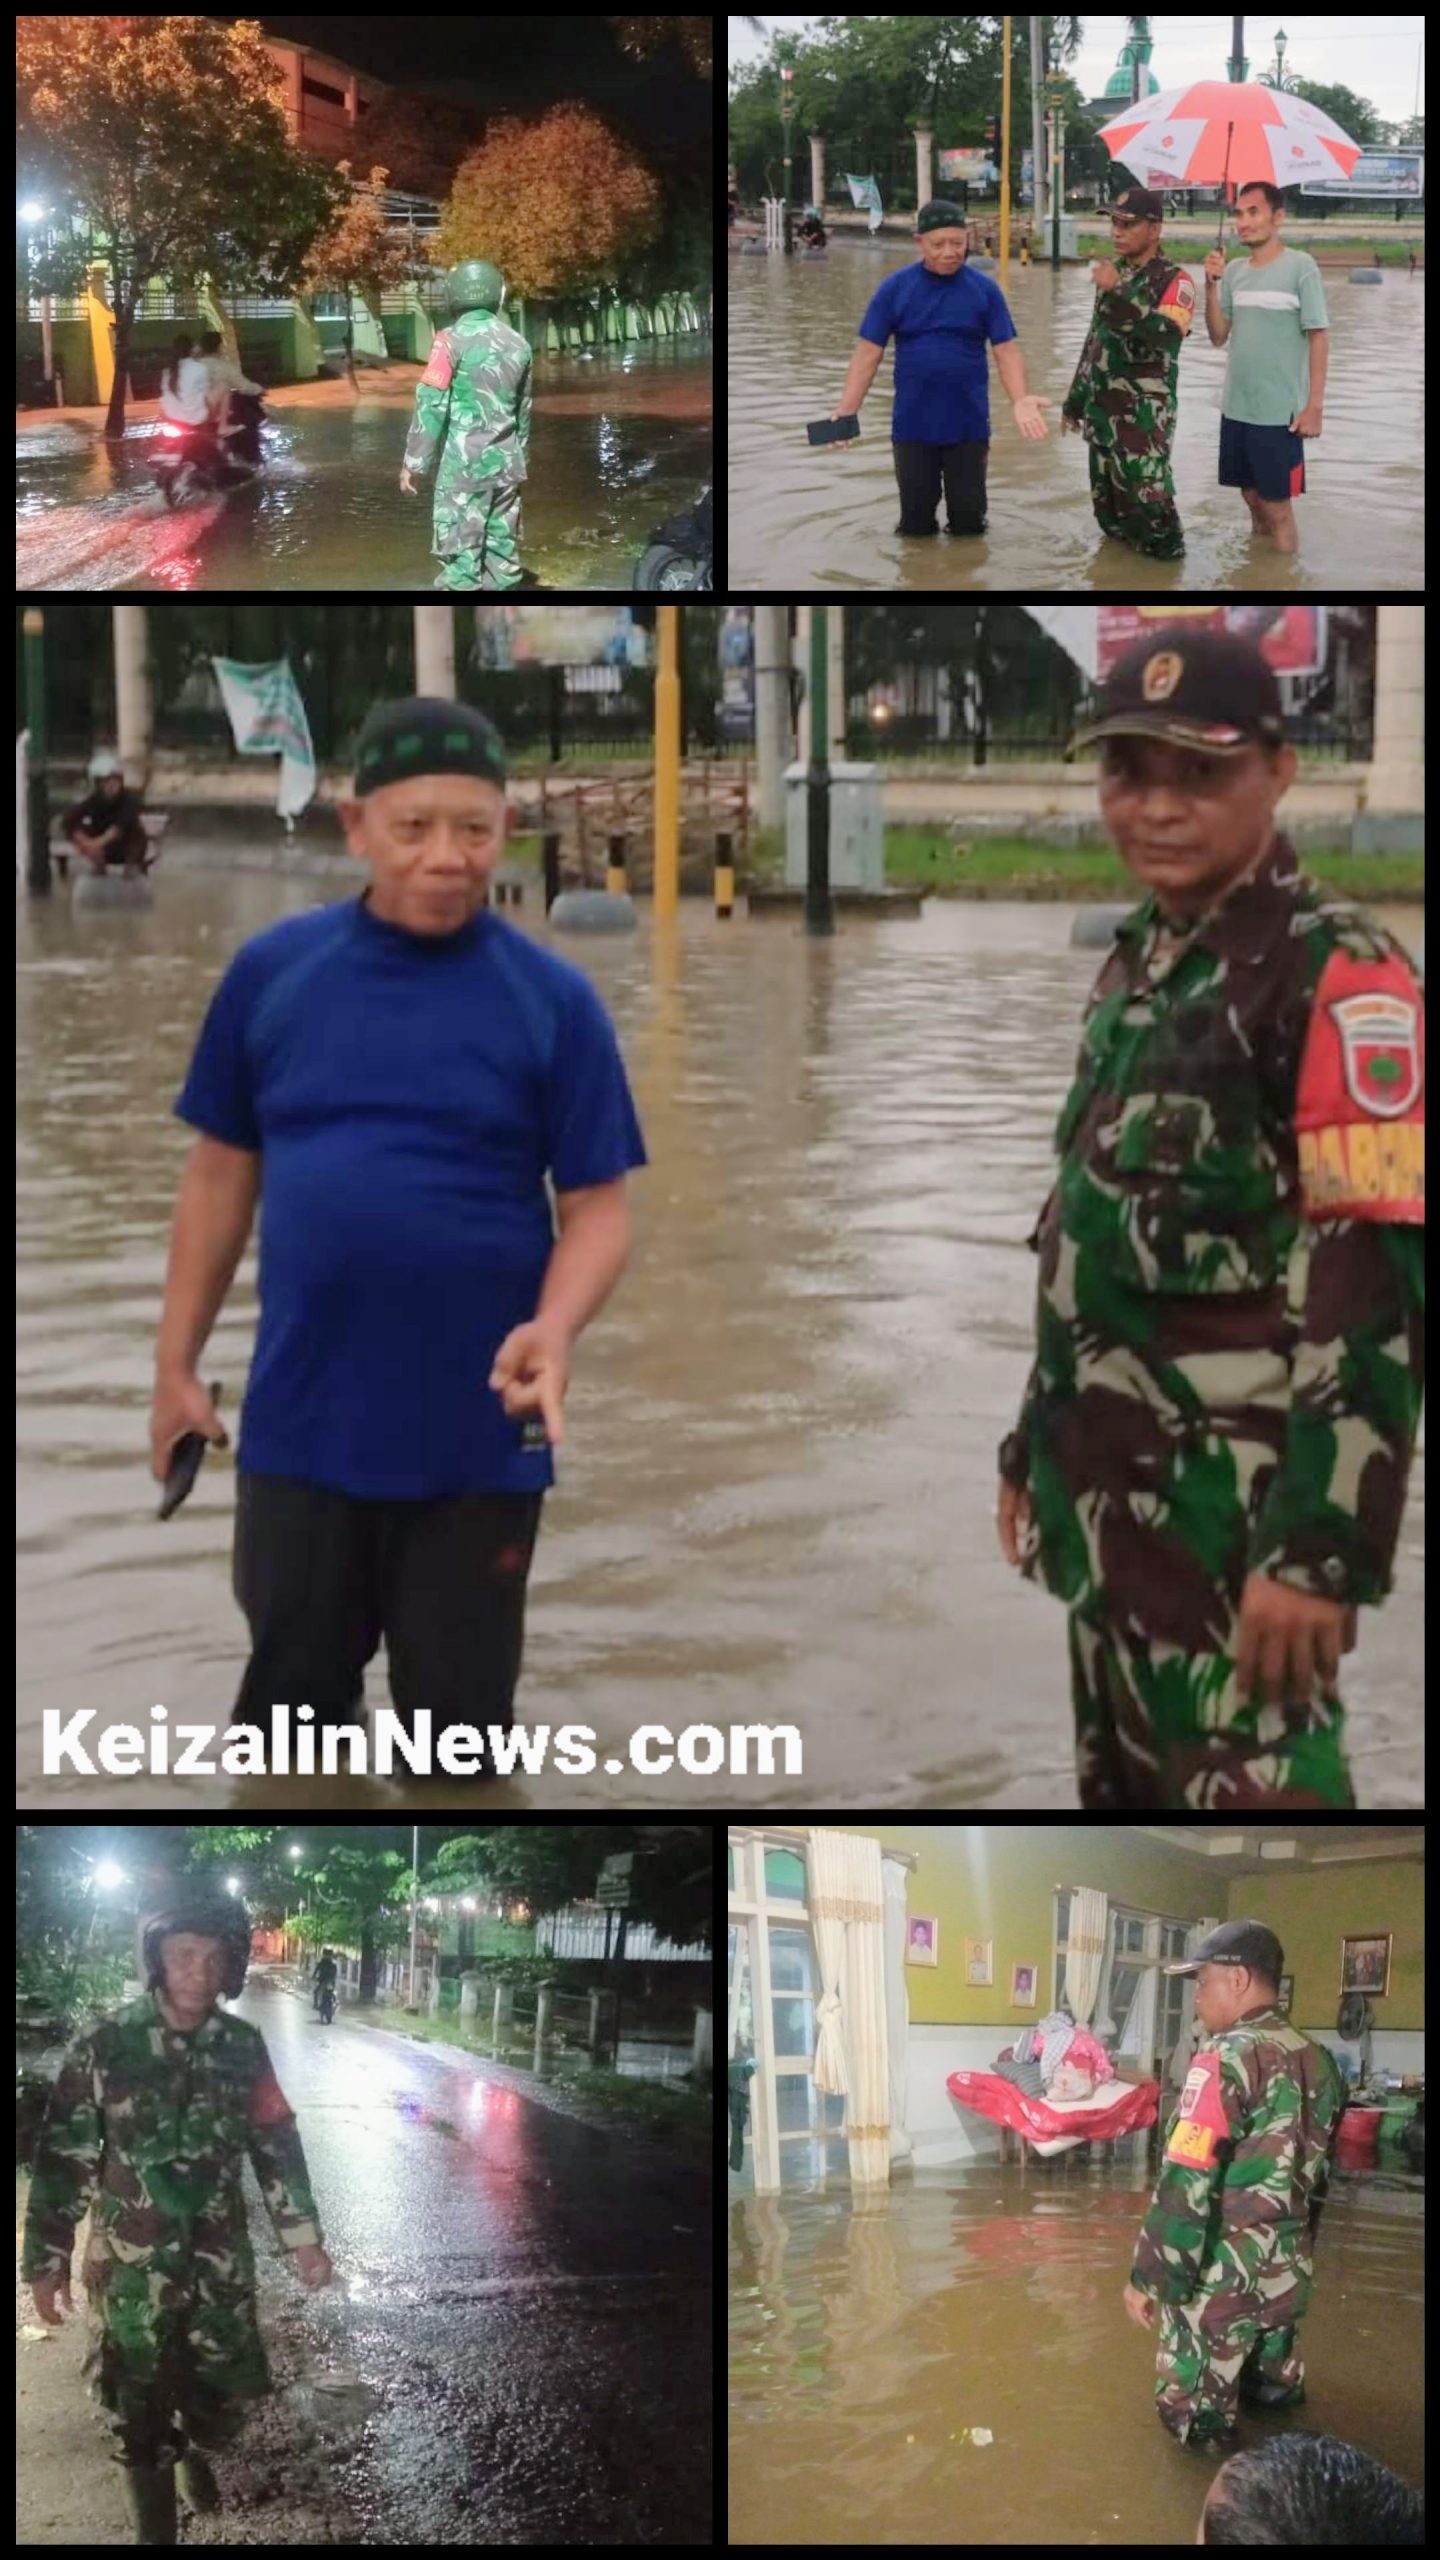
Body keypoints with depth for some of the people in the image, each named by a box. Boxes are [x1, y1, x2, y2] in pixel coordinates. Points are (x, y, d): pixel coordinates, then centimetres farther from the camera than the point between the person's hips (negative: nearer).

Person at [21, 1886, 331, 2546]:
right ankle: (155, 2527, 21)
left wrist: (302, 2237, 9)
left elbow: (277, 2144, 8)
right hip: (132, 2265, -3)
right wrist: (47, 2261, -8)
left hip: (220, 2262, 3)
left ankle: (197, 2455, 46)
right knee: (139, 2406, 2)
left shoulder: (243, 2048, -2)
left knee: (223, 2391, 13)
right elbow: (63, 2159, -8)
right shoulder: (105, 2046, -12)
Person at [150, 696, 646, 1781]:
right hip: (301, 1425, 1)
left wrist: (555, 1329, -24)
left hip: (478, 1441, -1)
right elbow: (223, 1173, 7)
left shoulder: (553, 997, -6)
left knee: (460, 1718, 12)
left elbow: (598, 1204, -5)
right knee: (290, 1702, 15)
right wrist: (177, 1362, 7)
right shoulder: (271, 970, -1)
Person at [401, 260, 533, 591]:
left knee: (461, 555, -4)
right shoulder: (517, 344, 7)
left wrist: (414, 461, -6)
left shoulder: (453, 340, -9)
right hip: (506, 465, 5)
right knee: (503, 552, 10)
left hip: (463, 465, -5)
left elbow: (431, 405, -12)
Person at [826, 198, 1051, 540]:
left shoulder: (984, 289, -1)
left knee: (968, 521, 6)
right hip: (913, 427, 0)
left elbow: (1005, 350, -2)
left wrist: (1020, 400, -20)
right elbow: (869, 352, -3)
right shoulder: (894, 289, -2)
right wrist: (846, 411, -13)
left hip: (968, 427, 0)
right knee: (916, 523, 7)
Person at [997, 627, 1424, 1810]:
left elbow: (1378, 1286, -21)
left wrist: (1324, 1546, -25)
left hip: (1236, 1510, -8)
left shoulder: (1338, 975, -14)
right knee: (1124, 1787, 16)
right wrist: (1040, 1447, 21)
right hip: (1113, 1494, 9)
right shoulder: (1133, 966, 13)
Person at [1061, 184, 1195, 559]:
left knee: (1146, 499, -14)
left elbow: (1166, 333, -29)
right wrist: (1075, 400, 24)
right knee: (1106, 504, 12)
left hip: (1145, 414, -7)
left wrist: (1117, 293, -33)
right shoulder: (1112, 272, 12)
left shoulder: (1174, 280, -9)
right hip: (1102, 409, 7)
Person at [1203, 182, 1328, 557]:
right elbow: (1218, 336, 7)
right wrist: (1212, 285, -8)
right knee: (1253, 499, 14)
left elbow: (1319, 337, -9)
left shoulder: (1300, 266, -9)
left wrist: (1314, 405, -14)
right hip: (1236, 408, 6)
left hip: (1280, 411, -5)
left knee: (1277, 509, -1)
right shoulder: (1234, 270, 7)